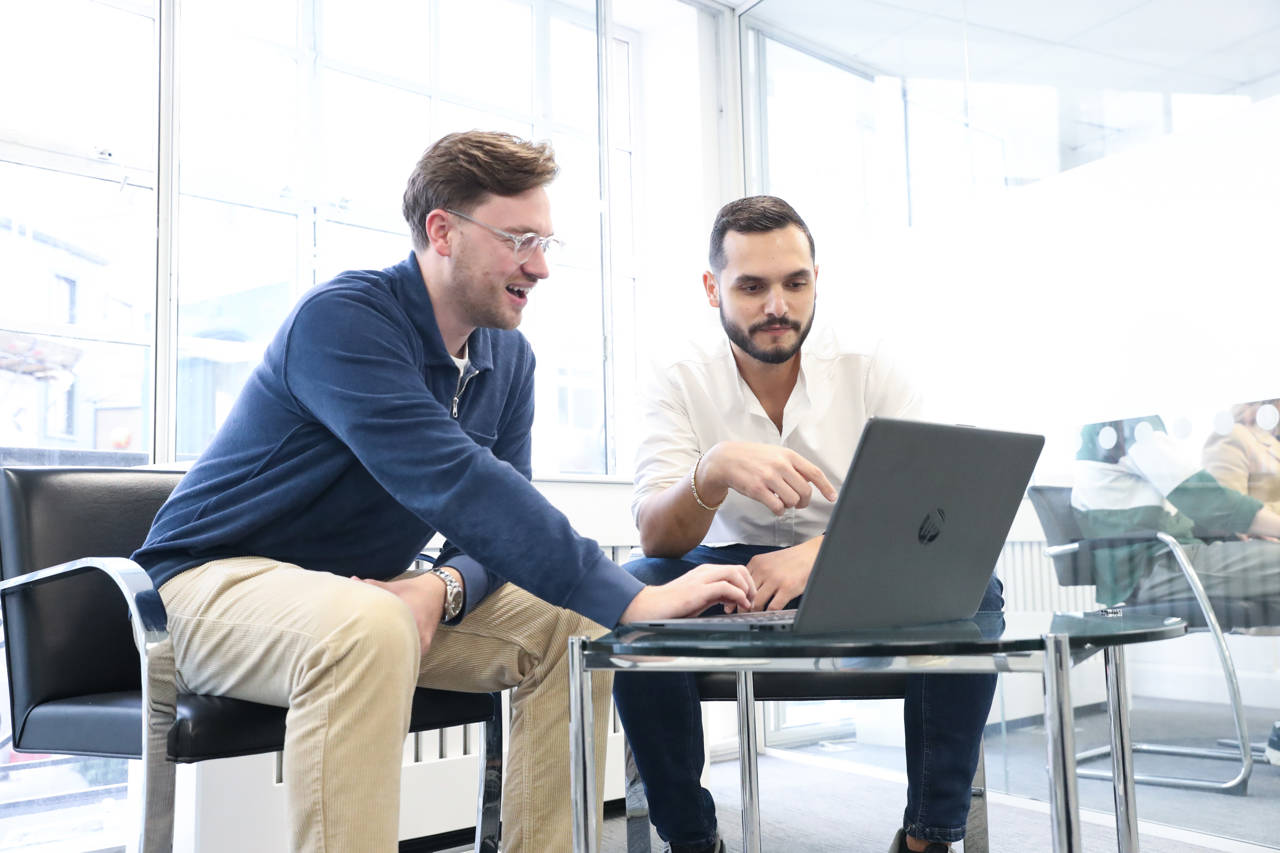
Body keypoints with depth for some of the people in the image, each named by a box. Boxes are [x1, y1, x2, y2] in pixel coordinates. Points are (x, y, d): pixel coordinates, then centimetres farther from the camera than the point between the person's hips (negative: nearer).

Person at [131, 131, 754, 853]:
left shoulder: (509, 357, 3)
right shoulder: (344, 319, -23)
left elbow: (501, 508, -1)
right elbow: (454, 484, -35)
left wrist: (443, 588, -25)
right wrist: (634, 599, -39)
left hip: (369, 589, 7)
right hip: (222, 578, -7)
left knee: (568, 628, -9)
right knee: (367, 627, -38)